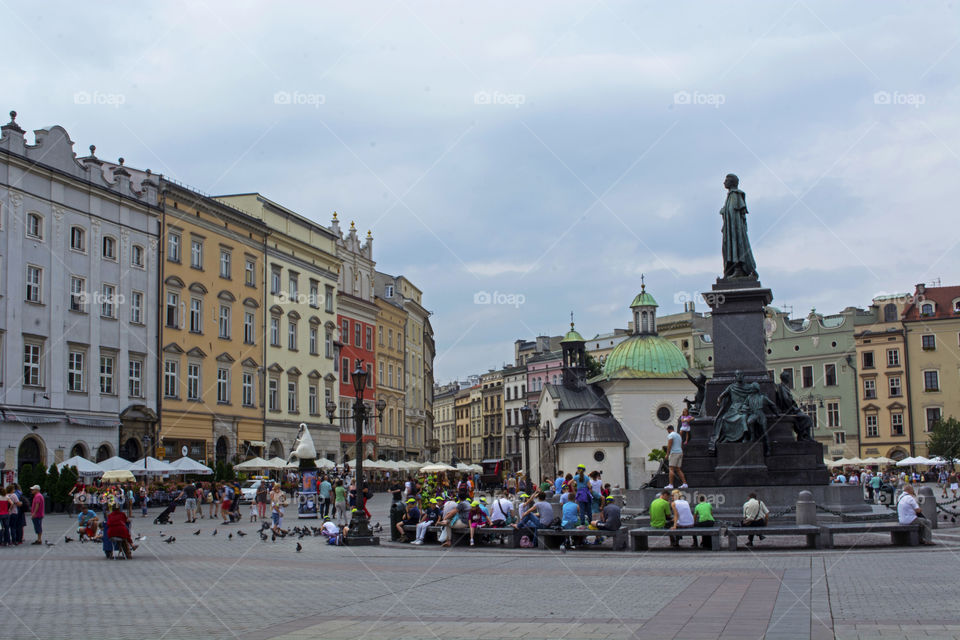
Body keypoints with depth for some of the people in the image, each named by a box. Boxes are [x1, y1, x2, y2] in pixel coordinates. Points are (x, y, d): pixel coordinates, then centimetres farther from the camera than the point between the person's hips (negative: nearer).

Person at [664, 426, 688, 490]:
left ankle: (670, 484, -17)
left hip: (674, 453, -8)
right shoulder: (678, 435, 22)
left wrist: (667, 454, -14)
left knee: (671, 469, -10)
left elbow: (669, 445, -15)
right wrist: (682, 455, 26)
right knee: (678, 469, 10)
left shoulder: (670, 435, -6)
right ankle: (684, 484, 3)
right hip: (680, 452, 8)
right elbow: (681, 446, 23)